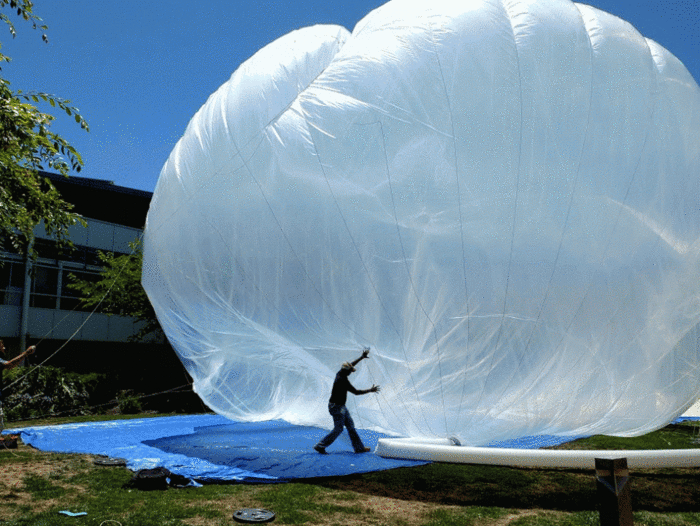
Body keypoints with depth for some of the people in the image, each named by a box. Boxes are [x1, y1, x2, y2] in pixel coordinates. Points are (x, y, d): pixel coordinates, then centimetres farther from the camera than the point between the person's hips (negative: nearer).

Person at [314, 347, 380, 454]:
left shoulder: (340, 374, 2)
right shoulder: (343, 380, -25)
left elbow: (350, 365, 18)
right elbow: (356, 392, -22)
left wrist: (362, 357, 21)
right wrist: (370, 390, -13)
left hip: (341, 406, 10)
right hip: (337, 407, -10)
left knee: (350, 425, 12)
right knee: (338, 429, -1)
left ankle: (359, 447, 19)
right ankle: (320, 446, 8)